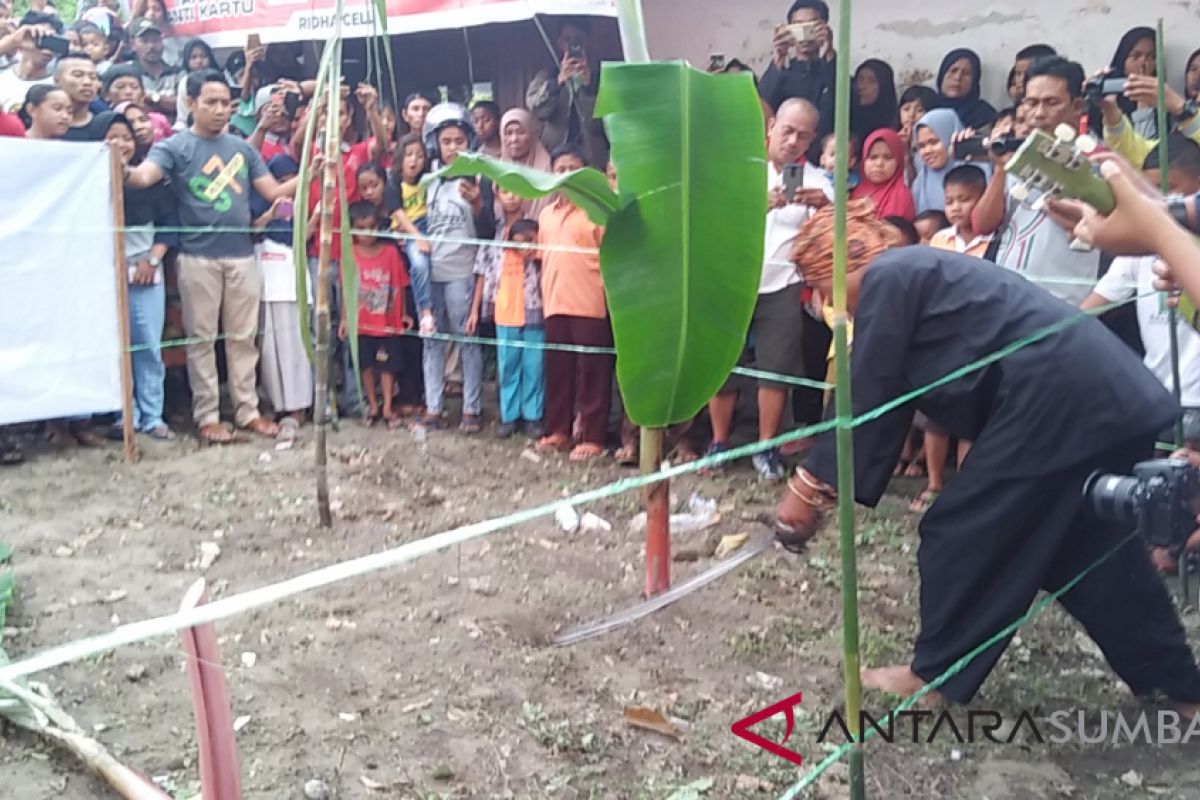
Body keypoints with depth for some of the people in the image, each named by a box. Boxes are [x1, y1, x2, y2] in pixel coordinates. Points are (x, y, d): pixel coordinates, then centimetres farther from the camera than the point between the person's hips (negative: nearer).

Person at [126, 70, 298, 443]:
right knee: (202, 338, 3)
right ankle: (207, 416, 10)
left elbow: (273, 191, 11)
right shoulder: (175, 146, -2)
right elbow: (145, 175, -20)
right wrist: (125, 172, -44)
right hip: (199, 257, -4)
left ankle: (247, 410, 17)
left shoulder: (242, 148, 12)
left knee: (243, 337, 9)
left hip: (242, 255, 4)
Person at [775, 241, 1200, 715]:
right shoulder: (915, 275, 23)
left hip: (1056, 400, -10)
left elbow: (865, 395, -7)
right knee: (1092, 546, 20)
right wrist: (837, 490, 21)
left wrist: (812, 485, 0)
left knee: (960, 533, 3)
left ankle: (936, 673, 19)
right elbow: (890, 400, 22)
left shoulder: (887, 278, -6)